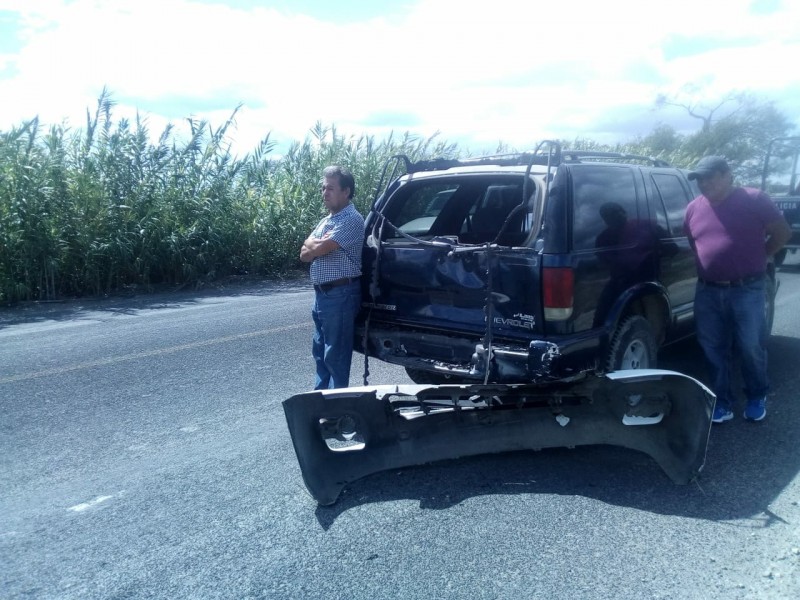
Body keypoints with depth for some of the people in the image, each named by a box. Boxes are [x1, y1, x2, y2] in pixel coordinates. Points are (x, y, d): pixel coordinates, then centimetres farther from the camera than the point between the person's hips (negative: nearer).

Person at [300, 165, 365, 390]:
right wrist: (320, 244, -8)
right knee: (320, 352, 18)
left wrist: (313, 244, 0)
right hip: (321, 294, 10)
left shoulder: (351, 219, -13)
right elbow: (305, 254, 10)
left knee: (336, 356, -1)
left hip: (340, 295, -9)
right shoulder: (326, 220, 16)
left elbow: (319, 248, -21)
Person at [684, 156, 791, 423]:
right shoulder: (694, 208, 7)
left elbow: (783, 232, 1)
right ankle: (722, 402, 20)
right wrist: (706, 265, 11)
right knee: (713, 349, 7)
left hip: (747, 290, -4)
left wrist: (758, 258, 3)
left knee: (751, 347, 6)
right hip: (707, 291, 4)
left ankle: (757, 398, 28)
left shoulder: (754, 200, -6)